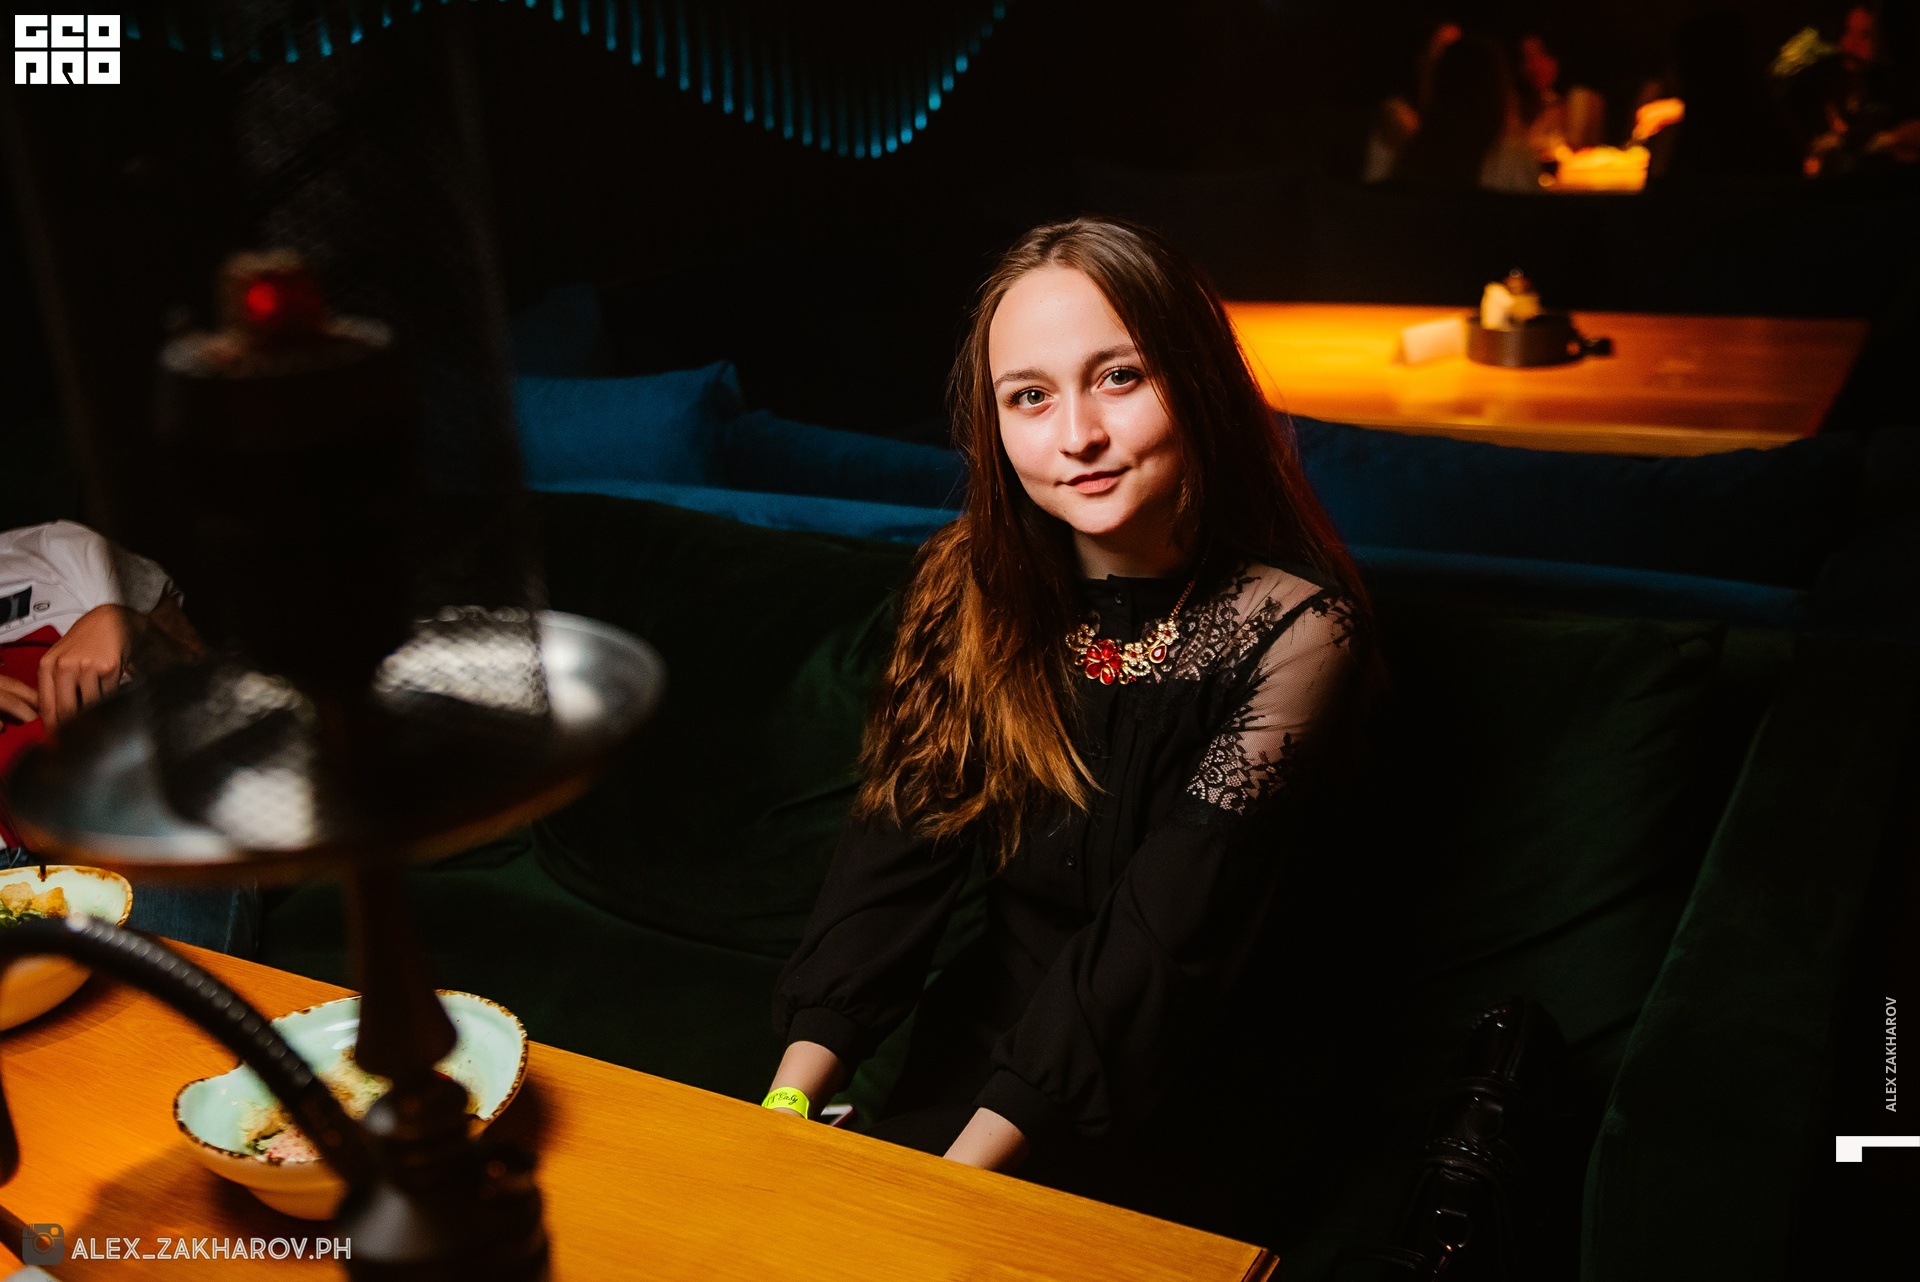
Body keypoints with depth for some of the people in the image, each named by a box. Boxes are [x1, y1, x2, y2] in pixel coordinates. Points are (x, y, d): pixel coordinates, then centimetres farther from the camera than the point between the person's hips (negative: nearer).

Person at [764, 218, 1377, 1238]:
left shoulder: (1295, 628, -17)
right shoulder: (967, 582, -3)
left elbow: (1166, 933, -21)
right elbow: (899, 841, -10)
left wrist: (971, 1163, -27)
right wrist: (798, 1085, -23)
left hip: (1169, 1087, -3)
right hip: (986, 1027, 3)